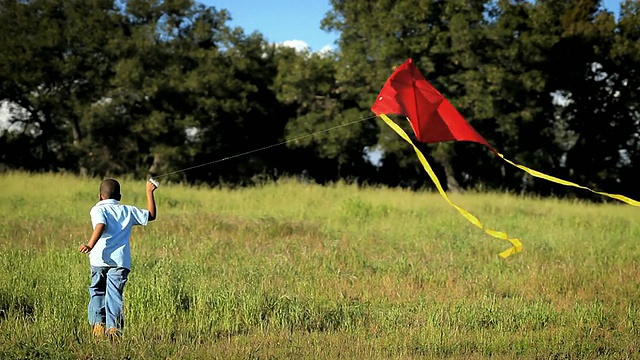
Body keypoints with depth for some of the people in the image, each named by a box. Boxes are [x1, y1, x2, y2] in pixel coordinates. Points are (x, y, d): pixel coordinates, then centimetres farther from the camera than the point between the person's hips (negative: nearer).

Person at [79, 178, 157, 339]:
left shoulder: (98, 209, 5)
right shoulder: (128, 211, 16)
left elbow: (101, 226, -16)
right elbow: (151, 215, 27)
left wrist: (90, 245, -28)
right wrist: (149, 193, 33)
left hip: (101, 259, -1)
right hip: (121, 260, 2)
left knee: (97, 291, 15)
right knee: (114, 294, -1)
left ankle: (98, 324, 4)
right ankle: (113, 327, -14)